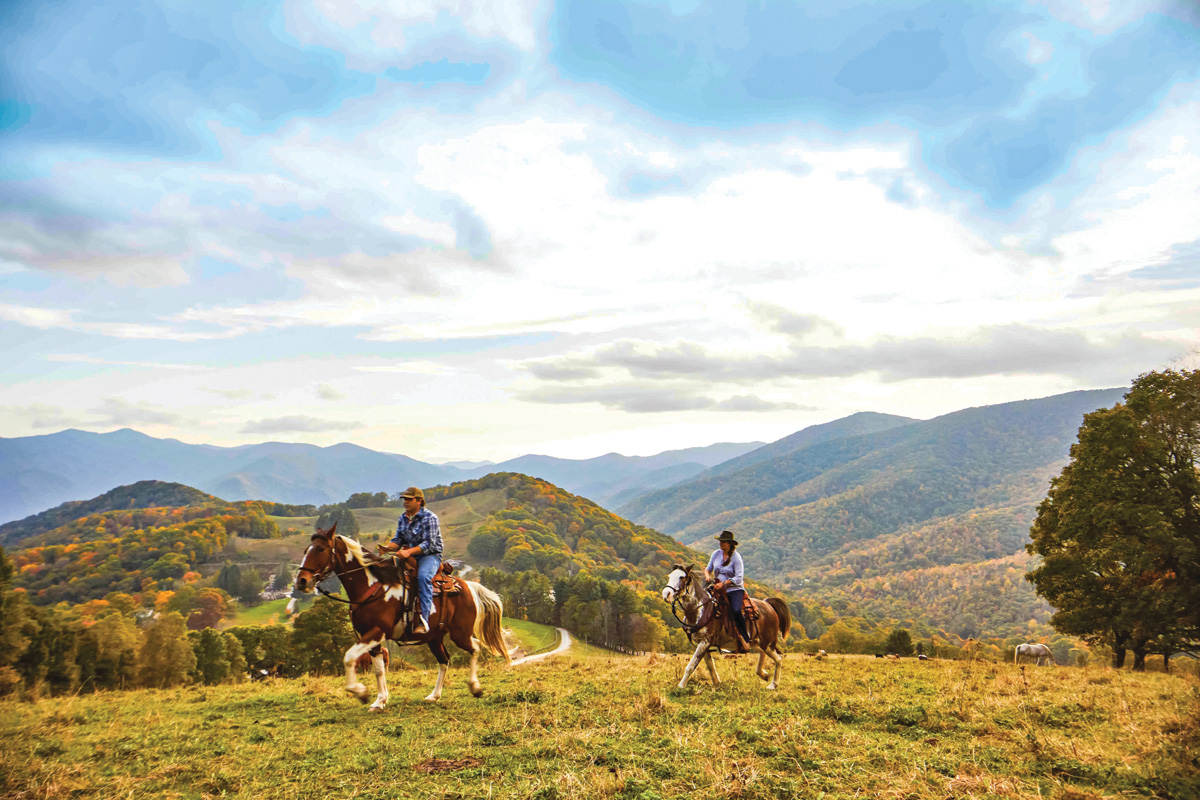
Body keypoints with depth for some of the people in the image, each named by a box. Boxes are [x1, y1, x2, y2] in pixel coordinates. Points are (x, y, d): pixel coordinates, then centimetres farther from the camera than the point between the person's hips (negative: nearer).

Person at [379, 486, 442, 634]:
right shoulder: (402, 518, 12)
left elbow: (430, 544, -18)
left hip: (430, 556, -7)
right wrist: (388, 547, -12)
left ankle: (423, 619, -38)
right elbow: (398, 540, 11)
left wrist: (409, 551, -31)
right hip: (409, 556, 7)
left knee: (423, 576, -35)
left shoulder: (429, 517, -9)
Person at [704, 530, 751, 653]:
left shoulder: (736, 557, -9)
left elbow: (738, 578, -15)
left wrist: (723, 583, -25)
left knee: (736, 611, -31)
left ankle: (745, 640, -15)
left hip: (734, 590, -5)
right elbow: (708, 568, 16)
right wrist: (707, 576, -7)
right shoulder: (716, 553, 6)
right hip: (719, 589, 5)